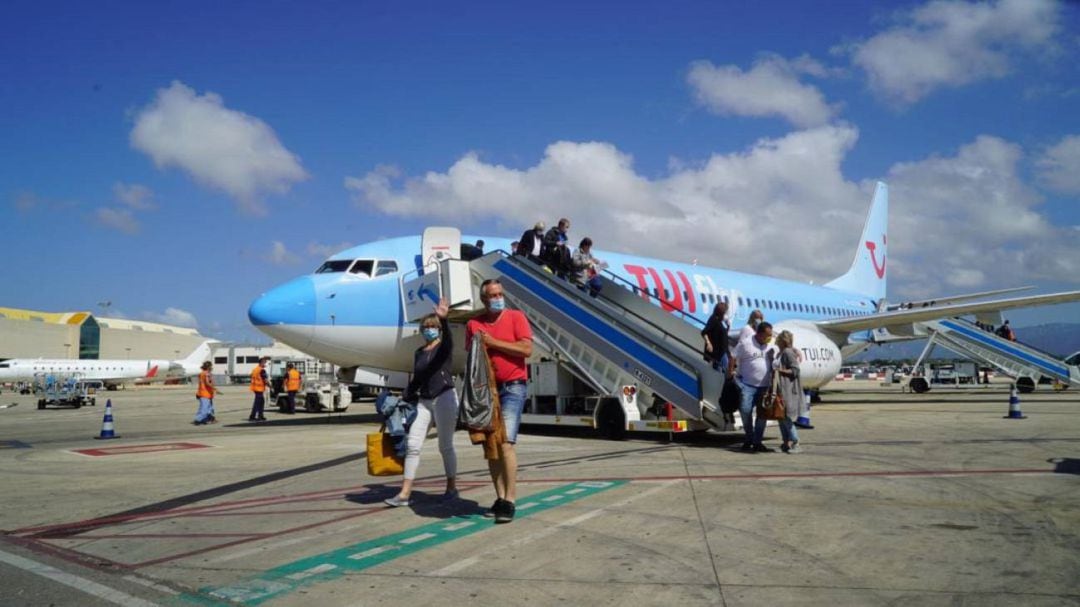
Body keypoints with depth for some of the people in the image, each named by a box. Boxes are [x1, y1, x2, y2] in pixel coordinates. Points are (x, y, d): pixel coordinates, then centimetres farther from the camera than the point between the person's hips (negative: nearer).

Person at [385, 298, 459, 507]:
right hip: (424, 401, 5)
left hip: (444, 398, -5)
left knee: (445, 446, 2)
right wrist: (405, 399, 9)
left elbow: (448, 337, -27)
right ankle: (404, 493, 0)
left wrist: (444, 319, -47)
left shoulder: (444, 347, -2)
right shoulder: (419, 352, 14)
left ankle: (451, 487, 18)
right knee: (412, 445, -2)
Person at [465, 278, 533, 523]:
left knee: (505, 443, -14)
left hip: (512, 387, -4)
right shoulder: (473, 324, 8)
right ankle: (500, 498, 14)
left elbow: (527, 349, -12)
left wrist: (492, 342, -11)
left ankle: (510, 501, -9)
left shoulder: (516, 317, -1)